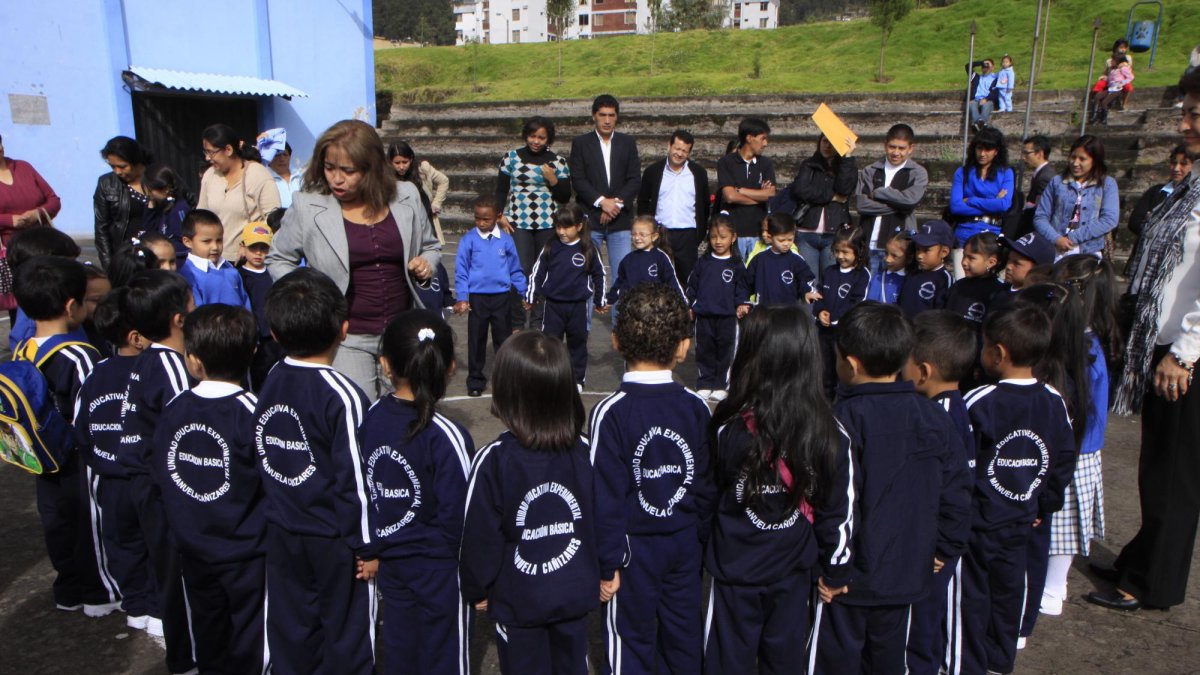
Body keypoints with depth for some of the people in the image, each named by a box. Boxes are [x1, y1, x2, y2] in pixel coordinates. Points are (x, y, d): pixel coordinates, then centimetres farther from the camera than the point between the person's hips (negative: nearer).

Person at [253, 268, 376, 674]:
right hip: (333, 538, -6)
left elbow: (263, 461, 5)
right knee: (346, 627, 12)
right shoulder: (342, 396, -24)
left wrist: (281, 507, 17)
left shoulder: (270, 383, -3)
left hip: (282, 532, 6)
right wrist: (366, 545, -11)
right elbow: (353, 479, -21)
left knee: (291, 626, 21)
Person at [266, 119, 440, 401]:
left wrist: (426, 264, -6)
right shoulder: (307, 206, -7)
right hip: (345, 338, -3)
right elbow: (278, 259, 7)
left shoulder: (406, 198, 0)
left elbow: (431, 246, 16)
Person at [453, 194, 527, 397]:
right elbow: (461, 271, -3)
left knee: (504, 339, 11)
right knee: (476, 340, 9)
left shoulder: (506, 240, -1)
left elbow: (515, 269, 7)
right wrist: (462, 298, -8)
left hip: (501, 297, 1)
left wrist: (525, 293, 7)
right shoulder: (469, 240, -6)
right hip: (477, 298, -1)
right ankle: (475, 379, 20)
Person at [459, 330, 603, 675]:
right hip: (575, 594, 3)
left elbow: (480, 535, -14)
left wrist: (477, 589, 2)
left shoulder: (493, 460, -22)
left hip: (518, 601, -3)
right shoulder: (584, 452, -12)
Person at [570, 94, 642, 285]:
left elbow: (635, 180, 4)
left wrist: (617, 204, -10)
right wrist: (602, 201, -14)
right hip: (589, 219, -1)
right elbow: (577, 180, -3)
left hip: (620, 220, 1)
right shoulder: (580, 143, 5)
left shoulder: (628, 143, 11)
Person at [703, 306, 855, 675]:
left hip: (735, 567, -2)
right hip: (794, 572, 2)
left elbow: (713, 494, -5)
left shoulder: (730, 428, -19)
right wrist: (836, 569, 6)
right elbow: (840, 511, -6)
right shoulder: (831, 434, -14)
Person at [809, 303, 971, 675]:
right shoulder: (935, 417, -3)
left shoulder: (844, 420, -21)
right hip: (908, 573, 6)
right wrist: (944, 548, 13)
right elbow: (957, 492, 2)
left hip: (849, 577, -5)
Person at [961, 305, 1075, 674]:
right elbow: (1064, 462, 5)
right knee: (1009, 590, 19)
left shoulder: (978, 403, -22)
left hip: (977, 520, -5)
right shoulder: (1054, 402, -4)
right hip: (1022, 521, 6)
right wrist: (1043, 506, 16)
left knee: (972, 594, 9)